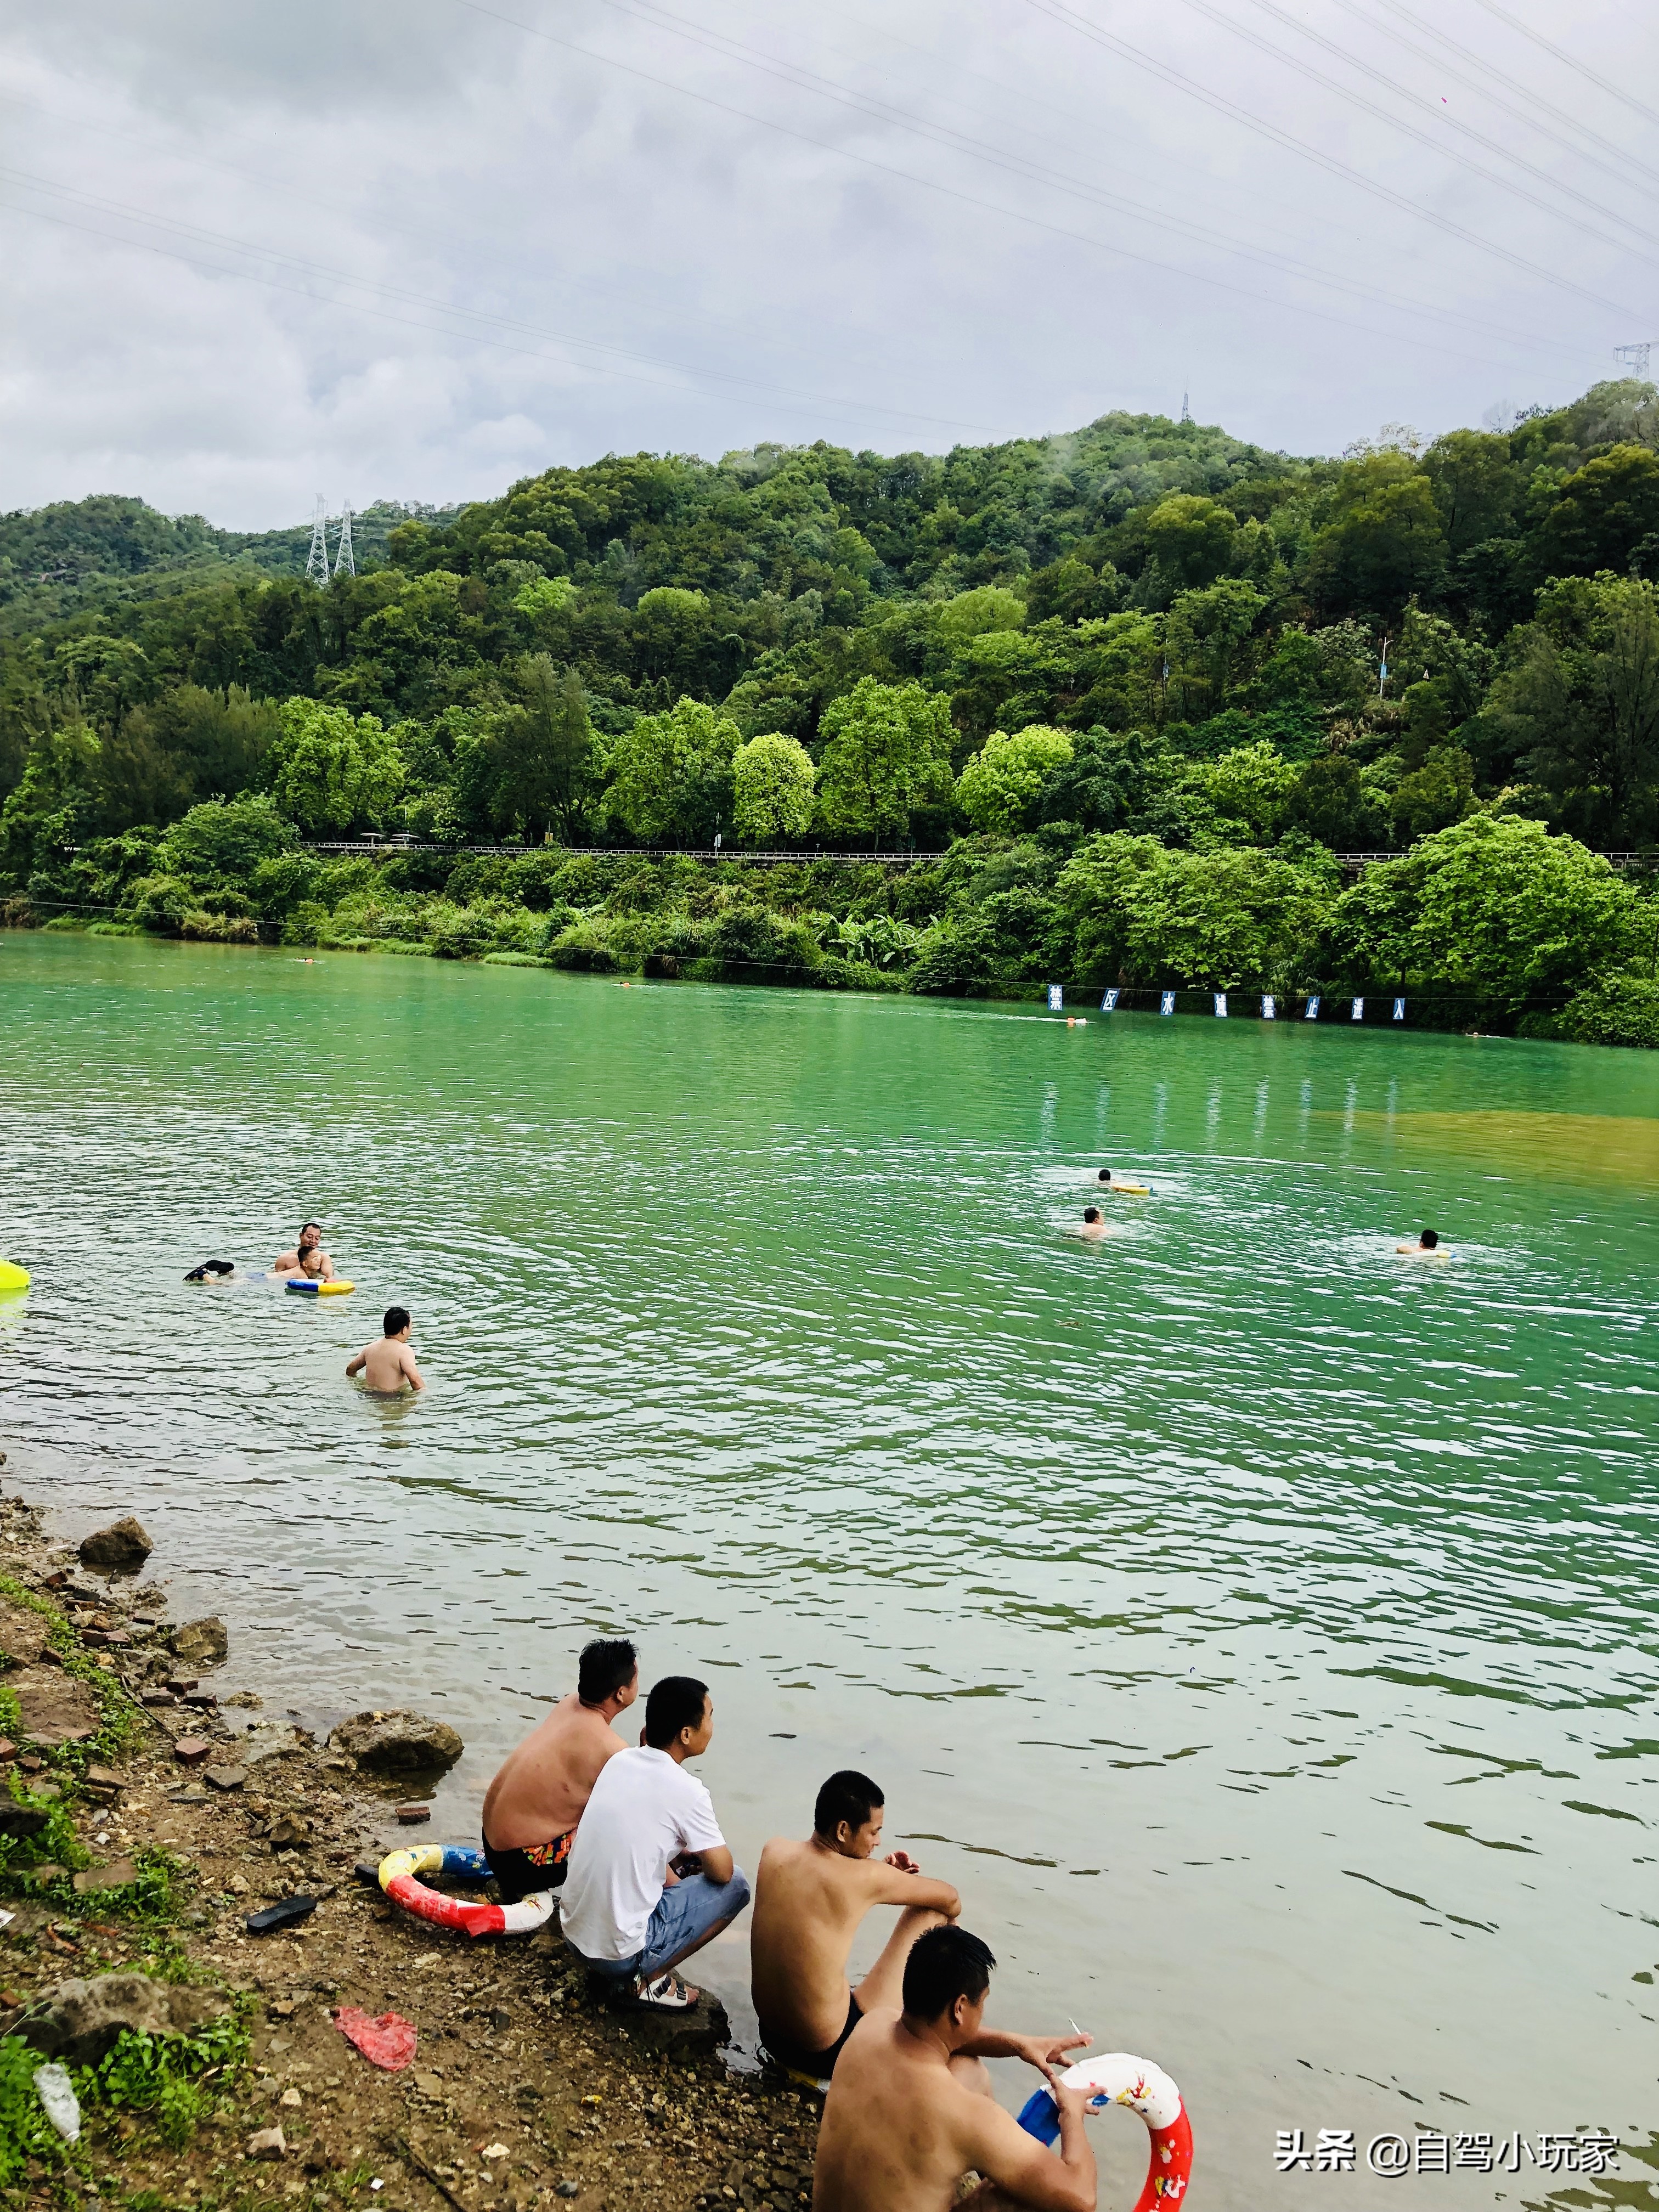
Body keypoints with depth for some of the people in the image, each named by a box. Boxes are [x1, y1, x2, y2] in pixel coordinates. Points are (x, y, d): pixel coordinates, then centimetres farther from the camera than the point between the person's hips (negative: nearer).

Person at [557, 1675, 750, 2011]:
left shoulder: (619, 1761, 2)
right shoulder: (687, 1793, -18)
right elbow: (722, 1871, -6)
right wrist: (694, 1855, 13)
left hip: (572, 1932, 7)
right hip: (620, 1954, -7)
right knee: (736, 1885, 5)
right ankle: (651, 1980, 3)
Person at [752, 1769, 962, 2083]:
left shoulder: (774, 1851, -5)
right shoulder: (864, 1877, -21)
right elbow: (949, 1898, -3)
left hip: (773, 2040, 6)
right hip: (828, 2055, -6)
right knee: (930, 1913, 3)